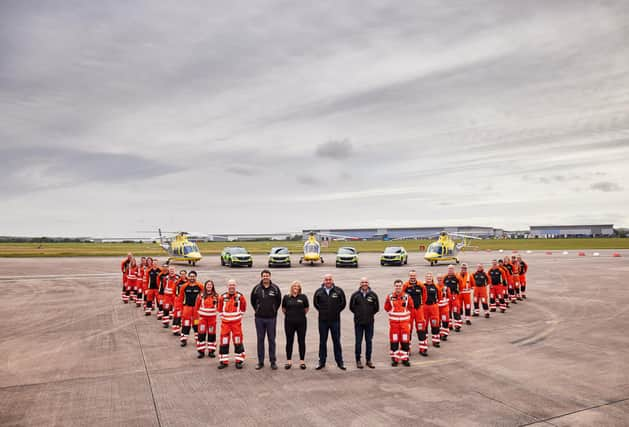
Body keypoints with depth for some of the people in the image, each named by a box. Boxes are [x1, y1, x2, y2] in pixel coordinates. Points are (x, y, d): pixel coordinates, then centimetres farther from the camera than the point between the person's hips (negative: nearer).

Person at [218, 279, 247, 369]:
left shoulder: (240, 296, -4)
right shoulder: (223, 297, -1)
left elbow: (243, 308, 8)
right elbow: (220, 309, 12)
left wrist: (239, 316, 8)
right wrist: (223, 317, 10)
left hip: (236, 322, -1)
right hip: (225, 322, 1)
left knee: (238, 341, 2)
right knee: (224, 341, 3)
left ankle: (239, 361, 11)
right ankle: (223, 361, 13)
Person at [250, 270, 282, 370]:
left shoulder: (275, 288, -2)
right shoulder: (256, 288, -1)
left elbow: (279, 301, 10)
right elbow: (252, 300, 13)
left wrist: (274, 310, 9)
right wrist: (257, 310, 12)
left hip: (271, 318, -1)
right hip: (259, 318, 1)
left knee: (271, 340, 4)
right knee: (260, 340, 7)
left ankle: (273, 361, 13)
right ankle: (260, 362, 16)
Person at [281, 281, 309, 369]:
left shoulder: (303, 297, -1)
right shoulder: (286, 297, 1)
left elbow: (307, 308, 11)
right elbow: (283, 309, 13)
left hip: (301, 322, 0)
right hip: (289, 323, 1)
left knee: (301, 341, 5)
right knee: (289, 341, 7)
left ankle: (302, 361, 14)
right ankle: (288, 361, 16)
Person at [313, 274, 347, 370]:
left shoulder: (338, 291, -1)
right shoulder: (319, 292, 2)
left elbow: (343, 303, 6)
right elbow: (315, 303, 14)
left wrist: (337, 311, 1)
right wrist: (322, 311, 7)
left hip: (335, 320, -1)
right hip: (323, 320, 1)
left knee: (337, 341, 4)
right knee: (322, 341, 9)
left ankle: (339, 362, 13)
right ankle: (322, 362, 18)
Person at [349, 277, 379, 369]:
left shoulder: (373, 295, 0)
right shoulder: (355, 295, -2)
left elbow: (376, 307, 10)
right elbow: (351, 307, 7)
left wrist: (370, 314, 7)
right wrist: (358, 314, 6)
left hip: (369, 322, 1)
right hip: (358, 322, -1)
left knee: (369, 341, 7)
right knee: (358, 341, 3)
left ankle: (368, 360, 18)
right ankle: (358, 360, 13)